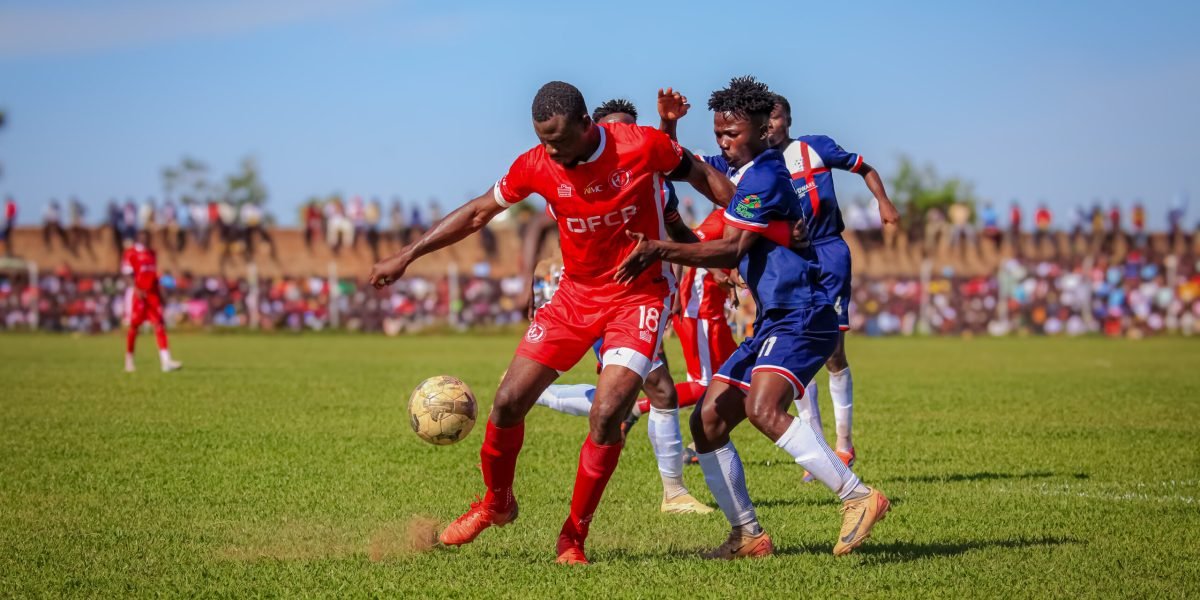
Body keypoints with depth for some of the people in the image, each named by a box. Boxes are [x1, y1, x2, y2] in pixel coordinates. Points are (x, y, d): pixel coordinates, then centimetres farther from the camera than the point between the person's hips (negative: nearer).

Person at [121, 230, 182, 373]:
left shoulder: (152, 253, 16)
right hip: (137, 294, -6)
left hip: (152, 293, 6)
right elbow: (128, 274, -10)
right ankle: (129, 360, 18)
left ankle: (166, 361, -14)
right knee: (134, 326, 2)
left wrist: (159, 294, 19)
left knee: (159, 324, -6)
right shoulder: (131, 253, -5)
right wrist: (136, 290, -22)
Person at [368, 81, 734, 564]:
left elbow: (702, 177, 2)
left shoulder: (643, 145, -17)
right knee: (508, 402, -2)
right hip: (576, 294, 3)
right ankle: (495, 503, 26)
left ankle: (573, 537, 1)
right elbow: (478, 212, 4)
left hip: (639, 294, -3)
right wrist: (405, 257, 3)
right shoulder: (537, 165, -10)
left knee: (606, 415, -18)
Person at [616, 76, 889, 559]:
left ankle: (859, 497, -29)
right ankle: (748, 535, 11)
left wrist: (661, 251, -28)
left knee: (763, 409, -31)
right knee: (708, 422, 5)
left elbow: (731, 250, -22)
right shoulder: (735, 169, 16)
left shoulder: (765, 175, -13)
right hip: (773, 322, 10)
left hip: (801, 316, -10)